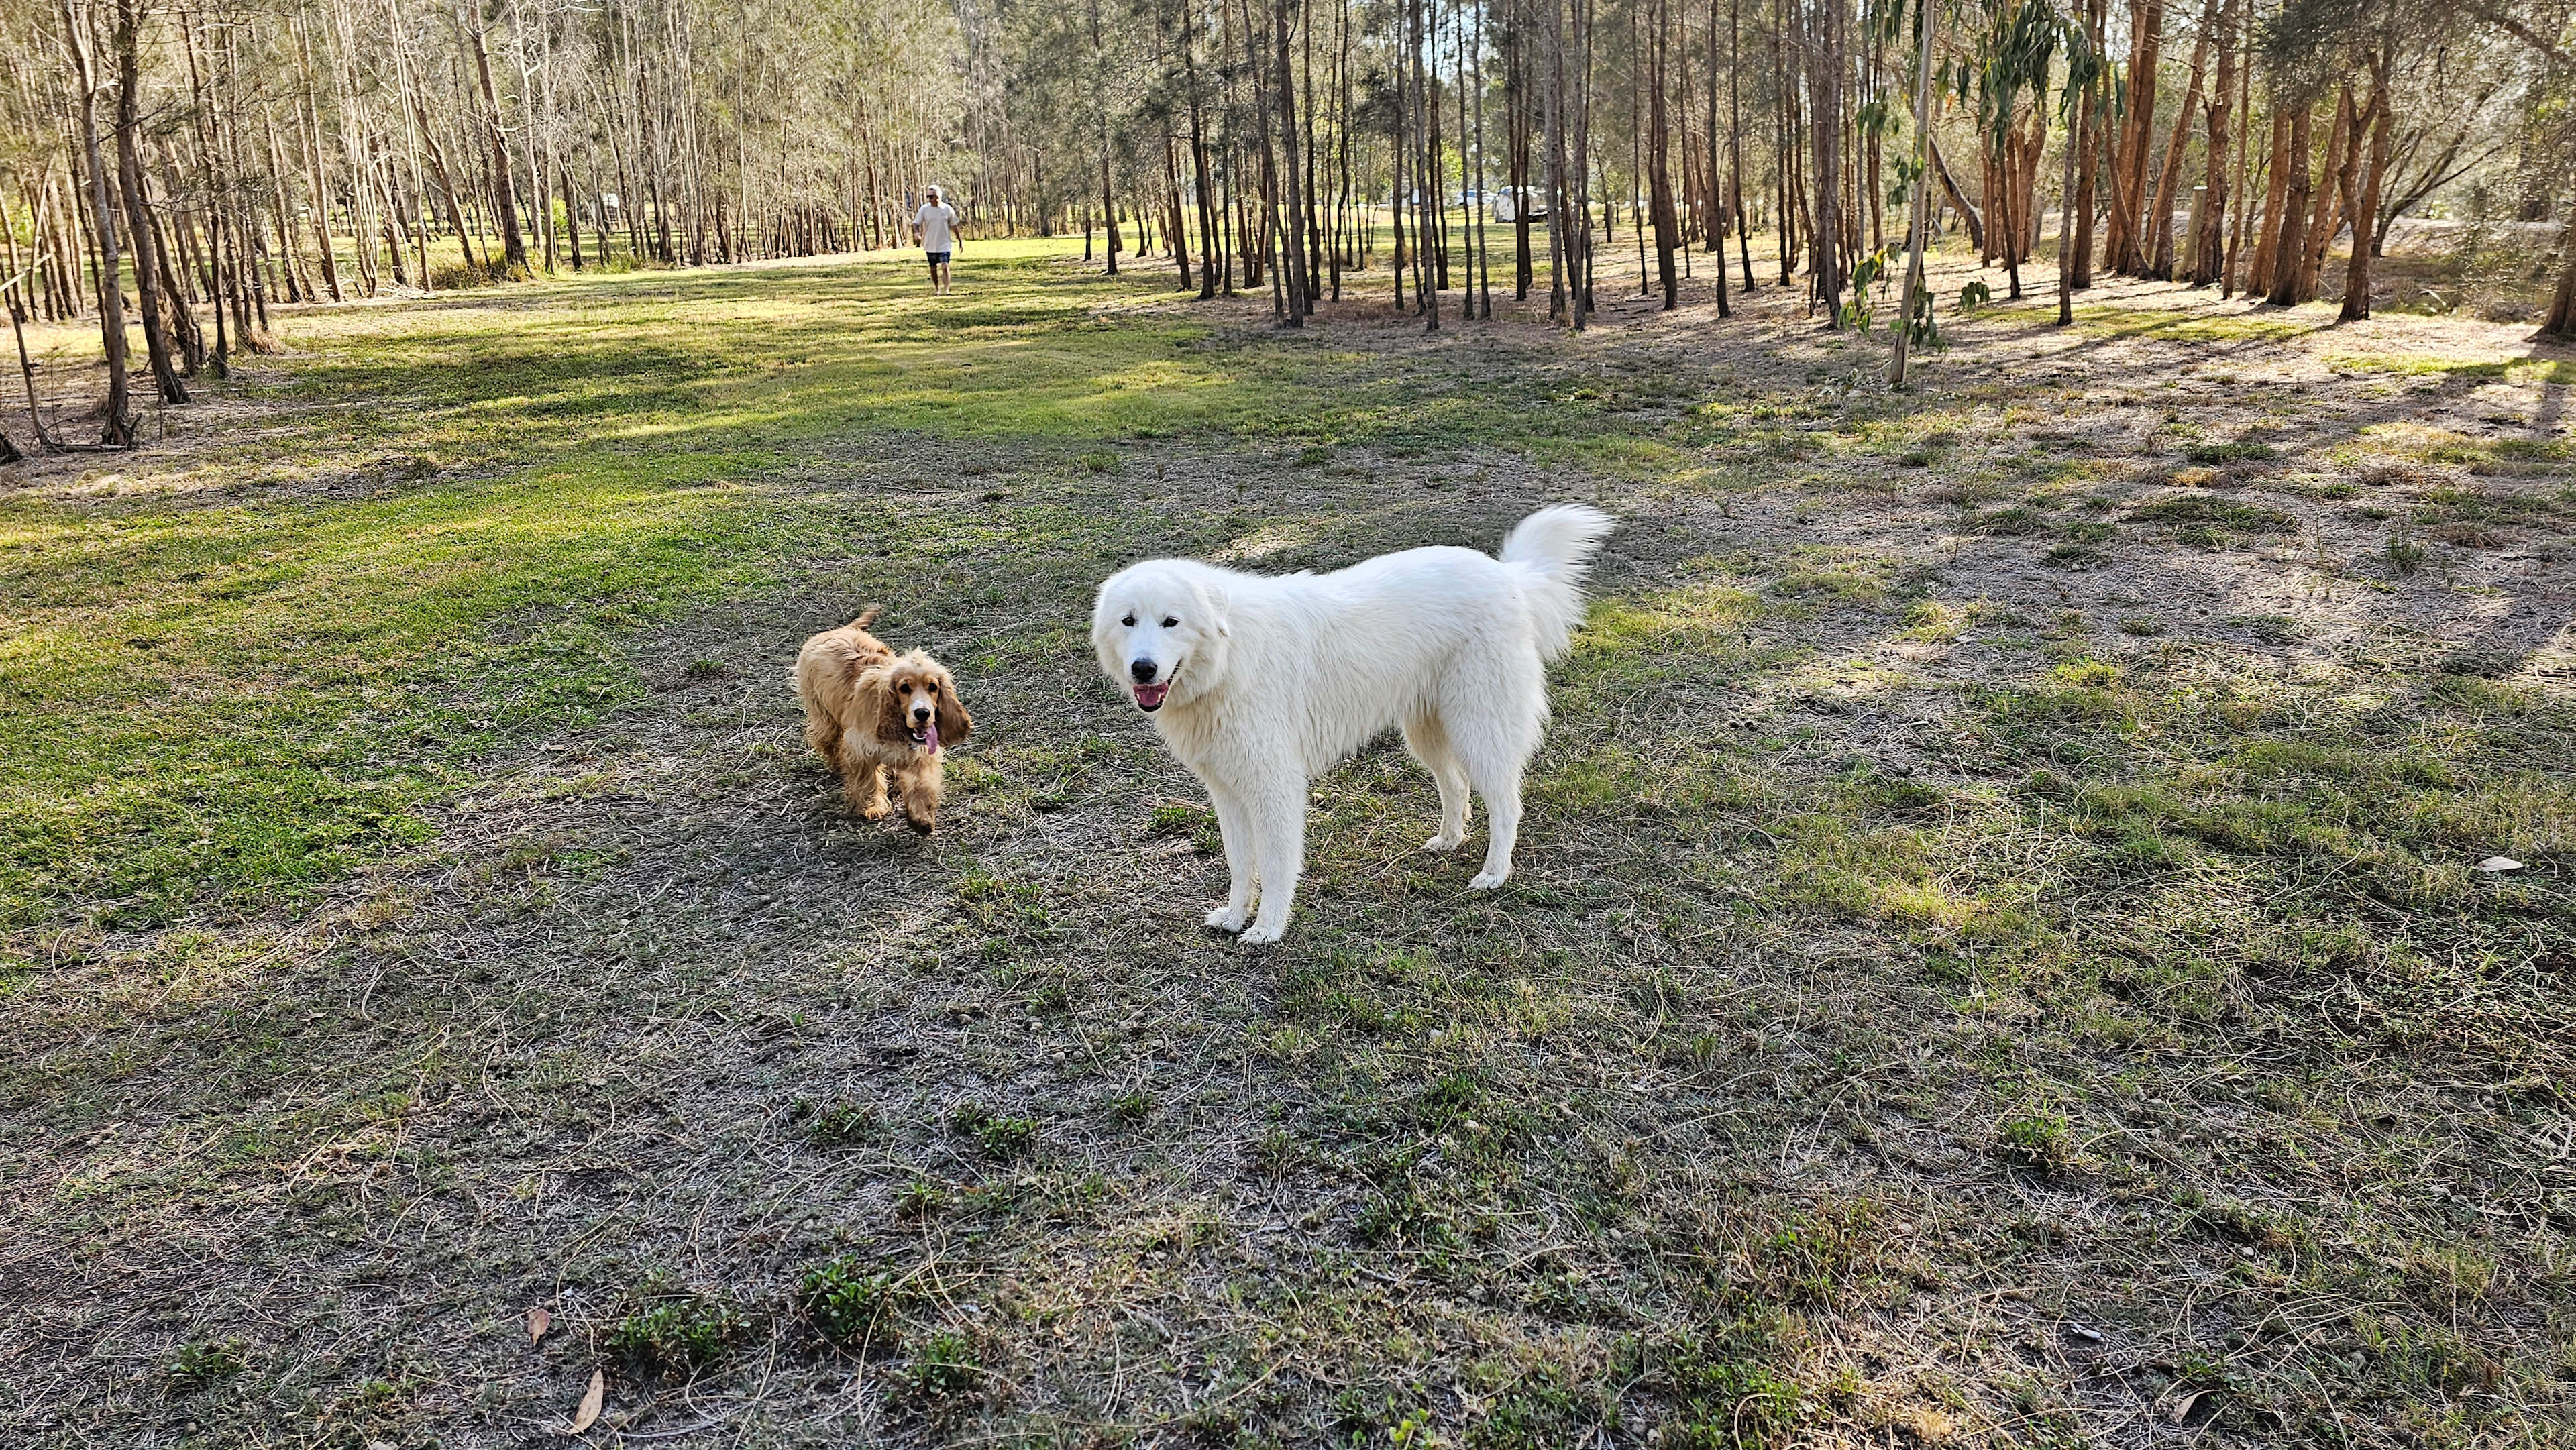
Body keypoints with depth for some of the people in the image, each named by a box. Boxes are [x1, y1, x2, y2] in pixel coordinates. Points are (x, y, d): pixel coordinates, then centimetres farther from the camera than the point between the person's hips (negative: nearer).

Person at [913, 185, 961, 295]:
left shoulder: (947, 209, -4)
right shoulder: (924, 209, -3)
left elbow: (954, 226, 6)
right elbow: (916, 223, -4)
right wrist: (917, 232, -26)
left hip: (944, 244, -2)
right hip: (930, 245, 2)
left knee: (945, 266, -16)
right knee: (933, 268, 11)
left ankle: (946, 290, -18)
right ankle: (937, 289, 28)